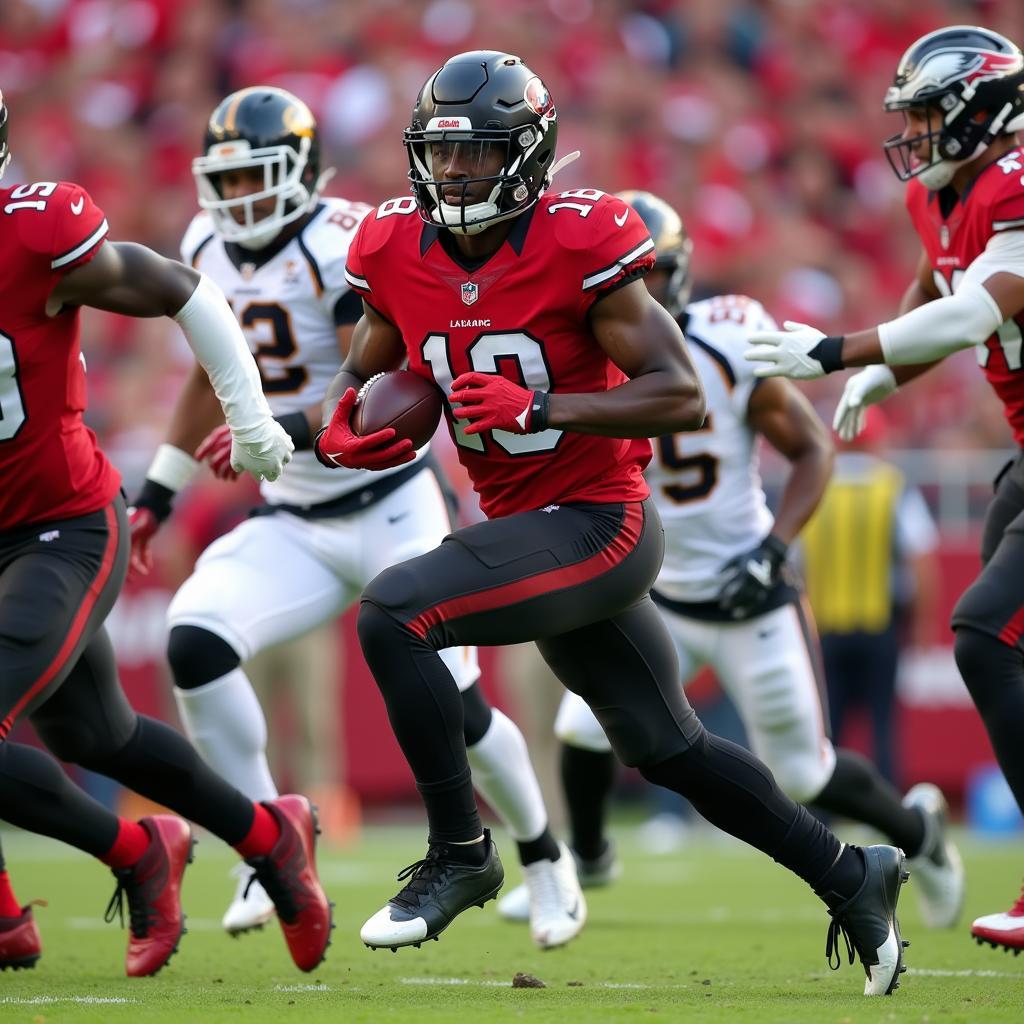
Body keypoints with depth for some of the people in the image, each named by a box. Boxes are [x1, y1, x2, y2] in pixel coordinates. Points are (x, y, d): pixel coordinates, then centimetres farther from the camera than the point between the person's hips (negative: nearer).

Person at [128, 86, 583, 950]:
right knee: (194, 644, -19)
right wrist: (158, 492, 22)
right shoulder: (209, 255, 5)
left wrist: (281, 431, -39)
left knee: (452, 707, -6)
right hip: (294, 523, 6)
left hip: (392, 508, -6)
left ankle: (543, 857, 22)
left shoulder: (346, 248, -18)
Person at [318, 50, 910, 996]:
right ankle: (849, 876, 35)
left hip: (599, 523, -8)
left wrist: (537, 408, -28)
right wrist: (343, 429, -6)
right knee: (668, 749, 19)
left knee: (393, 615, -23)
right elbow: (364, 371, 16)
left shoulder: (579, 244, -18)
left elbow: (682, 398, -19)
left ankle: (460, 854, -10)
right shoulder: (400, 253, 0)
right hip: (522, 528, 8)